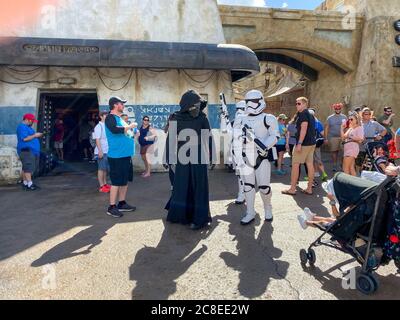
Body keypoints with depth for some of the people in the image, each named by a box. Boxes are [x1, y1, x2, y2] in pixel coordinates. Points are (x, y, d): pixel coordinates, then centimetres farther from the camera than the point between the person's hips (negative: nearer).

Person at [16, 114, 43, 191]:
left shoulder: (28, 127, 21)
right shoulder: (22, 127, -11)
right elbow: (25, 138, -22)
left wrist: (37, 135, 14)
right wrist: (35, 135, -14)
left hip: (31, 150, 10)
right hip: (26, 150, -10)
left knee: (26, 167, 11)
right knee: (28, 167, -13)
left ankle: (25, 183, 15)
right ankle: (29, 185, -15)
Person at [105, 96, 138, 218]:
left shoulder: (120, 118, 18)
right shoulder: (110, 118, -10)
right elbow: (114, 129, -29)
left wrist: (133, 131, 9)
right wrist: (129, 126, -16)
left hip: (126, 155, 9)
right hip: (116, 156, -9)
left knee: (125, 180, 14)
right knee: (116, 182, -5)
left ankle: (122, 203, 24)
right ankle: (112, 207, 4)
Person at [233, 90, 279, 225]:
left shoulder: (268, 119, -3)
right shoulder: (241, 120, 10)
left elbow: (275, 136, -11)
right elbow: (236, 141, 10)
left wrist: (264, 146, -26)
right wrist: (238, 157, 3)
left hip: (262, 157, -4)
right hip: (247, 158, 4)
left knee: (264, 187, -2)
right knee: (248, 186, 8)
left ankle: (268, 209, 24)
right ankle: (250, 213, 18)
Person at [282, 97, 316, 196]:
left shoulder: (303, 114, -11)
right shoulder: (311, 114, 18)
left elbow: (304, 128, -21)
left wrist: (299, 143, -24)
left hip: (303, 143, -9)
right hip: (312, 143, 9)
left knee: (295, 164, -3)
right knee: (310, 164, 7)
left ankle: (292, 189, 1)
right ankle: (309, 189, 11)